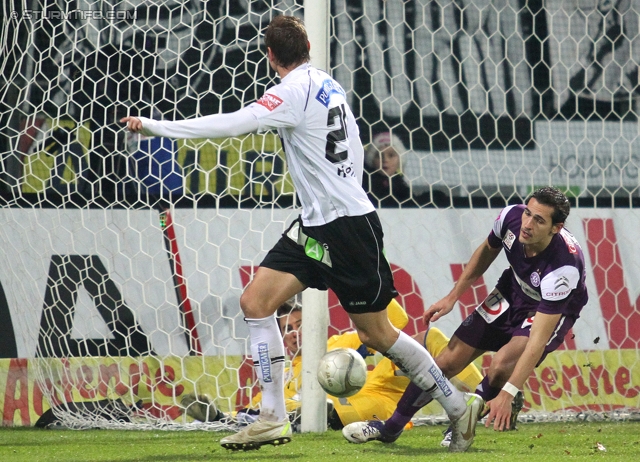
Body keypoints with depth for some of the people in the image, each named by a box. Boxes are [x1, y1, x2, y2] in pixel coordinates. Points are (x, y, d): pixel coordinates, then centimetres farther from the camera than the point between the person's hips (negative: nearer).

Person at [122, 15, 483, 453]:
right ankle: (273, 419, -4)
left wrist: (153, 126, -23)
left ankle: (459, 405, 14)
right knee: (255, 301, -1)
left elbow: (231, 125, -26)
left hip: (348, 227, -9)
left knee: (377, 333, 1)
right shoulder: (329, 85, 9)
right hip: (316, 225, 9)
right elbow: (355, 148, 17)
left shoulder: (295, 91, -17)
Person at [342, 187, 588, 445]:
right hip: (512, 291, 5)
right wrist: (453, 297, 5)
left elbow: (538, 339, -39)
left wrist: (506, 395, -43)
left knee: (501, 365, -29)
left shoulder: (563, 267, -40)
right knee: (449, 361, 1)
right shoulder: (511, 217, -25)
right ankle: (389, 429, 17)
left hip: (553, 310, -5)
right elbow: (488, 250, 2)